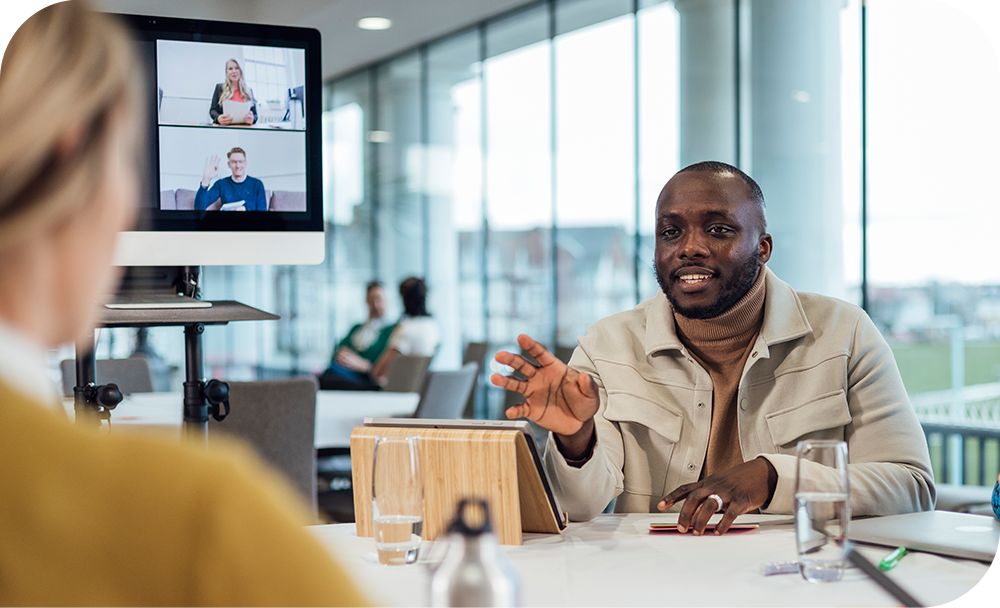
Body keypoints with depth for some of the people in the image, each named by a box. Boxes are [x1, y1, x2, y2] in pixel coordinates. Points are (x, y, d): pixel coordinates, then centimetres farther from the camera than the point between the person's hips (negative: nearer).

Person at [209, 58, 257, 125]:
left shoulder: (248, 91, 16)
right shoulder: (220, 88, 13)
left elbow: (255, 114, 12)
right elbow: (213, 110, 8)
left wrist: (252, 119, -13)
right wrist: (218, 118, -15)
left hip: (243, 128, 1)